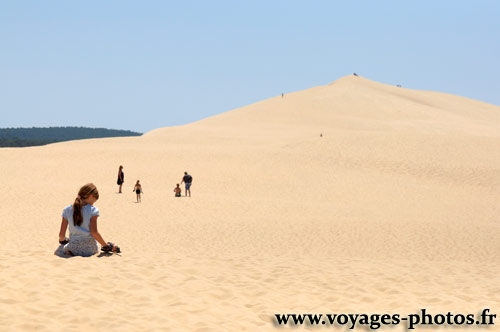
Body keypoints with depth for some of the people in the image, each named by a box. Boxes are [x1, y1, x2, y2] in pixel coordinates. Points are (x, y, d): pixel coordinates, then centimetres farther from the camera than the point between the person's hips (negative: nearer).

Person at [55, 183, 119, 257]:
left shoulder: (67, 210, 2)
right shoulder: (93, 210, -6)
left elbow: (61, 234, 2)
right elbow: (94, 232, -13)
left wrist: (62, 240, 25)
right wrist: (106, 246, -4)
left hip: (74, 247, 1)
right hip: (90, 248, -1)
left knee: (57, 252, 24)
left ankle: (69, 253, -8)